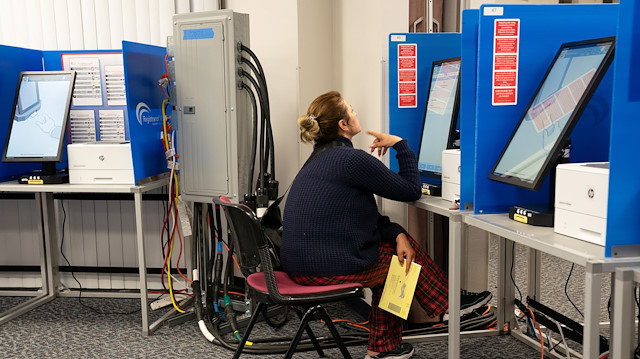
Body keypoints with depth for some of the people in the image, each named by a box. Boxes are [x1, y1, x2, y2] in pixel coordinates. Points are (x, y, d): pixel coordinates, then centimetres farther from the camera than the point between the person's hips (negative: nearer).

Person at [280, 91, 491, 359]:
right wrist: (400, 145, 2)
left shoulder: (321, 158, 13)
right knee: (406, 254, 9)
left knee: (394, 245, 21)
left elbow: (362, 213, 13)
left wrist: (397, 234, 0)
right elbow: (412, 190, -8)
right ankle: (448, 303, 35)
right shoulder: (352, 160, -17)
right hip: (328, 268, -8)